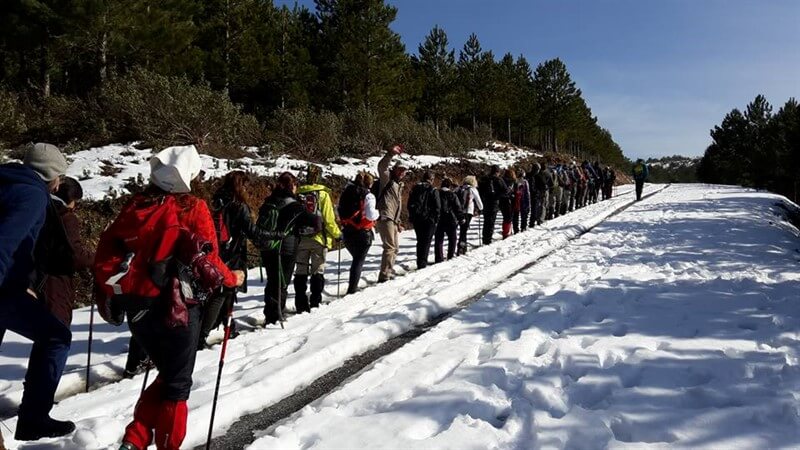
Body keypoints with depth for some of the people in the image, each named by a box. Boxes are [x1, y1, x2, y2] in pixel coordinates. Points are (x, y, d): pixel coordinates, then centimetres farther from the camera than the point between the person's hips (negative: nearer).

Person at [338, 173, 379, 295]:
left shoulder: (346, 193, 7)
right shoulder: (368, 196, -11)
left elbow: (339, 212, 10)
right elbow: (371, 215, -18)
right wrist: (377, 213, 2)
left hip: (347, 232, 6)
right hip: (363, 233, -6)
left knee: (357, 258, 23)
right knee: (359, 260, 3)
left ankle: (353, 286, 24)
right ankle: (352, 288, -2)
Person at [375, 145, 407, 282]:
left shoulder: (399, 185, 24)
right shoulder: (387, 178, -2)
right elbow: (382, 166, -24)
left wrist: (398, 221, 28)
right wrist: (390, 154, -39)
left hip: (393, 220, 10)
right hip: (385, 218, -10)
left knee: (395, 247, 18)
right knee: (390, 247, -14)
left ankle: (389, 271, 32)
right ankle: (384, 276, -13)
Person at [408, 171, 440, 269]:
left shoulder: (414, 189, 7)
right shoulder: (433, 191, -9)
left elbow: (409, 205, 11)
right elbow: (437, 207, -10)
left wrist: (412, 217, 16)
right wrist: (436, 219, 0)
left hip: (416, 220, 5)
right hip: (429, 220, -5)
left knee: (420, 241, 15)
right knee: (426, 242, 0)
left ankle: (420, 262, 19)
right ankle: (422, 263, -4)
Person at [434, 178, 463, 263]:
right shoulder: (452, 195, -8)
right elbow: (458, 208, -6)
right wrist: (461, 218, 4)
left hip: (438, 220, 3)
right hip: (450, 221, -3)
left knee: (439, 240, 8)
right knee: (452, 239, 12)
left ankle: (439, 258, 5)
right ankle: (450, 257, 10)